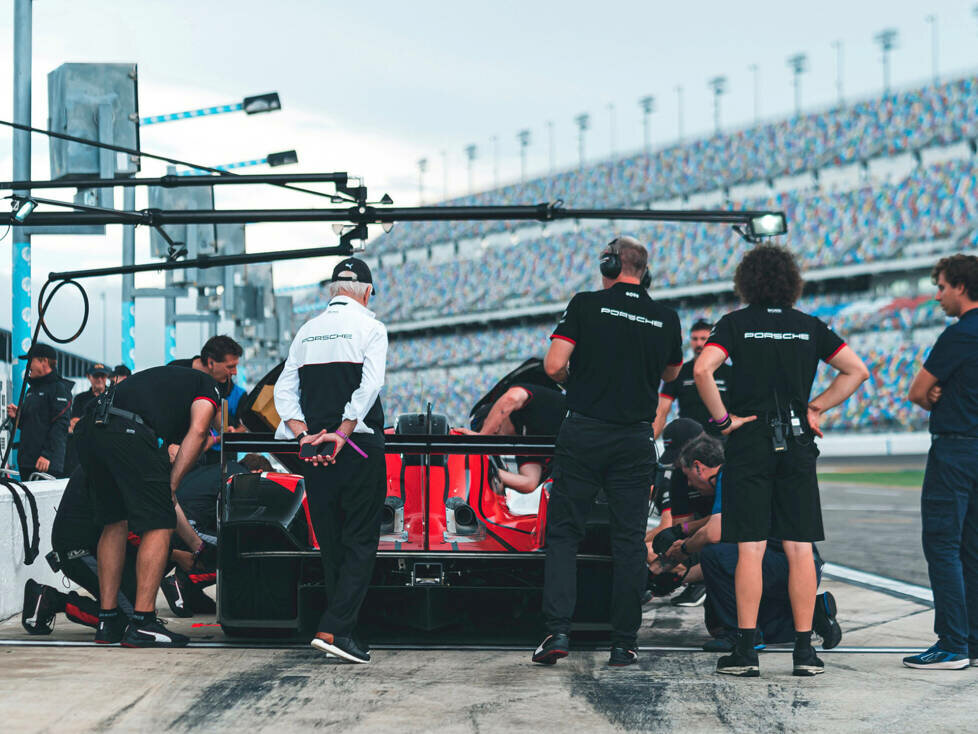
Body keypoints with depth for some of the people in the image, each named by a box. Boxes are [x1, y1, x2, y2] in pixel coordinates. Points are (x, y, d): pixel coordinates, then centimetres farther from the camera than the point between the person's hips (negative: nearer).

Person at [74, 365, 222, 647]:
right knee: (159, 526, 1)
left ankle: (107, 622, 22)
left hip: (88, 431, 8)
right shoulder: (208, 386, 24)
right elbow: (197, 433, 1)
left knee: (114, 523, 22)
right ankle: (142, 624, -2)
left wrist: (196, 544, 41)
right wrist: (171, 488, 2)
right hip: (129, 433, -8)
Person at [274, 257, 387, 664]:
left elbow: (284, 390, 5)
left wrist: (306, 436, -4)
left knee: (330, 543, 12)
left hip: (316, 450, 5)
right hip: (359, 447, -5)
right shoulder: (370, 328, -1)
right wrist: (340, 434, -15)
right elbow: (369, 387, -14)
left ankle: (341, 631, 13)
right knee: (360, 542, -1)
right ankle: (334, 629, -14)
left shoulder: (307, 331, 13)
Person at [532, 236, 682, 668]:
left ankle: (557, 629, -7)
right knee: (629, 542, 6)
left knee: (563, 533, 6)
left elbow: (553, 365, -9)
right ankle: (624, 643, 6)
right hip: (636, 442, 2)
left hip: (583, 434, -2)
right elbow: (671, 373, 22)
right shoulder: (666, 320, 5)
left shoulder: (586, 305, -4)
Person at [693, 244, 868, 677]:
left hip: (750, 442, -2)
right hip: (797, 444, 2)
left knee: (750, 549, -2)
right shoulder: (810, 327, 8)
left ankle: (745, 652, -4)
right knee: (799, 549, 4)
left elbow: (702, 369, -15)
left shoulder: (736, 324, -1)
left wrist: (722, 419, -7)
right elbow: (857, 370, 8)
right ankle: (804, 650, 3)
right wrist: (817, 408, 9)